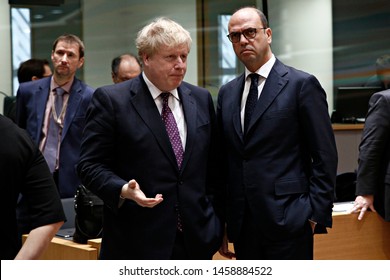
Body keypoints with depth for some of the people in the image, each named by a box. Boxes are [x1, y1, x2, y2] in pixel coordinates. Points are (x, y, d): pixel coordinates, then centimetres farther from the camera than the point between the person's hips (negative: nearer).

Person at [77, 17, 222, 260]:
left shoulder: (202, 99, 10)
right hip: (137, 244, -4)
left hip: (196, 242, 4)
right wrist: (123, 190, -22)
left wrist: (216, 223, 13)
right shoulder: (111, 100, -5)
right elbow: (91, 165, -5)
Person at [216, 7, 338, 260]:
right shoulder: (227, 93, 13)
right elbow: (224, 160, 14)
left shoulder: (302, 84, -4)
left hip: (288, 222, -5)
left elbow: (325, 156, -6)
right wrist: (221, 220, 10)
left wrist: (316, 215, -10)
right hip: (243, 227, 5)